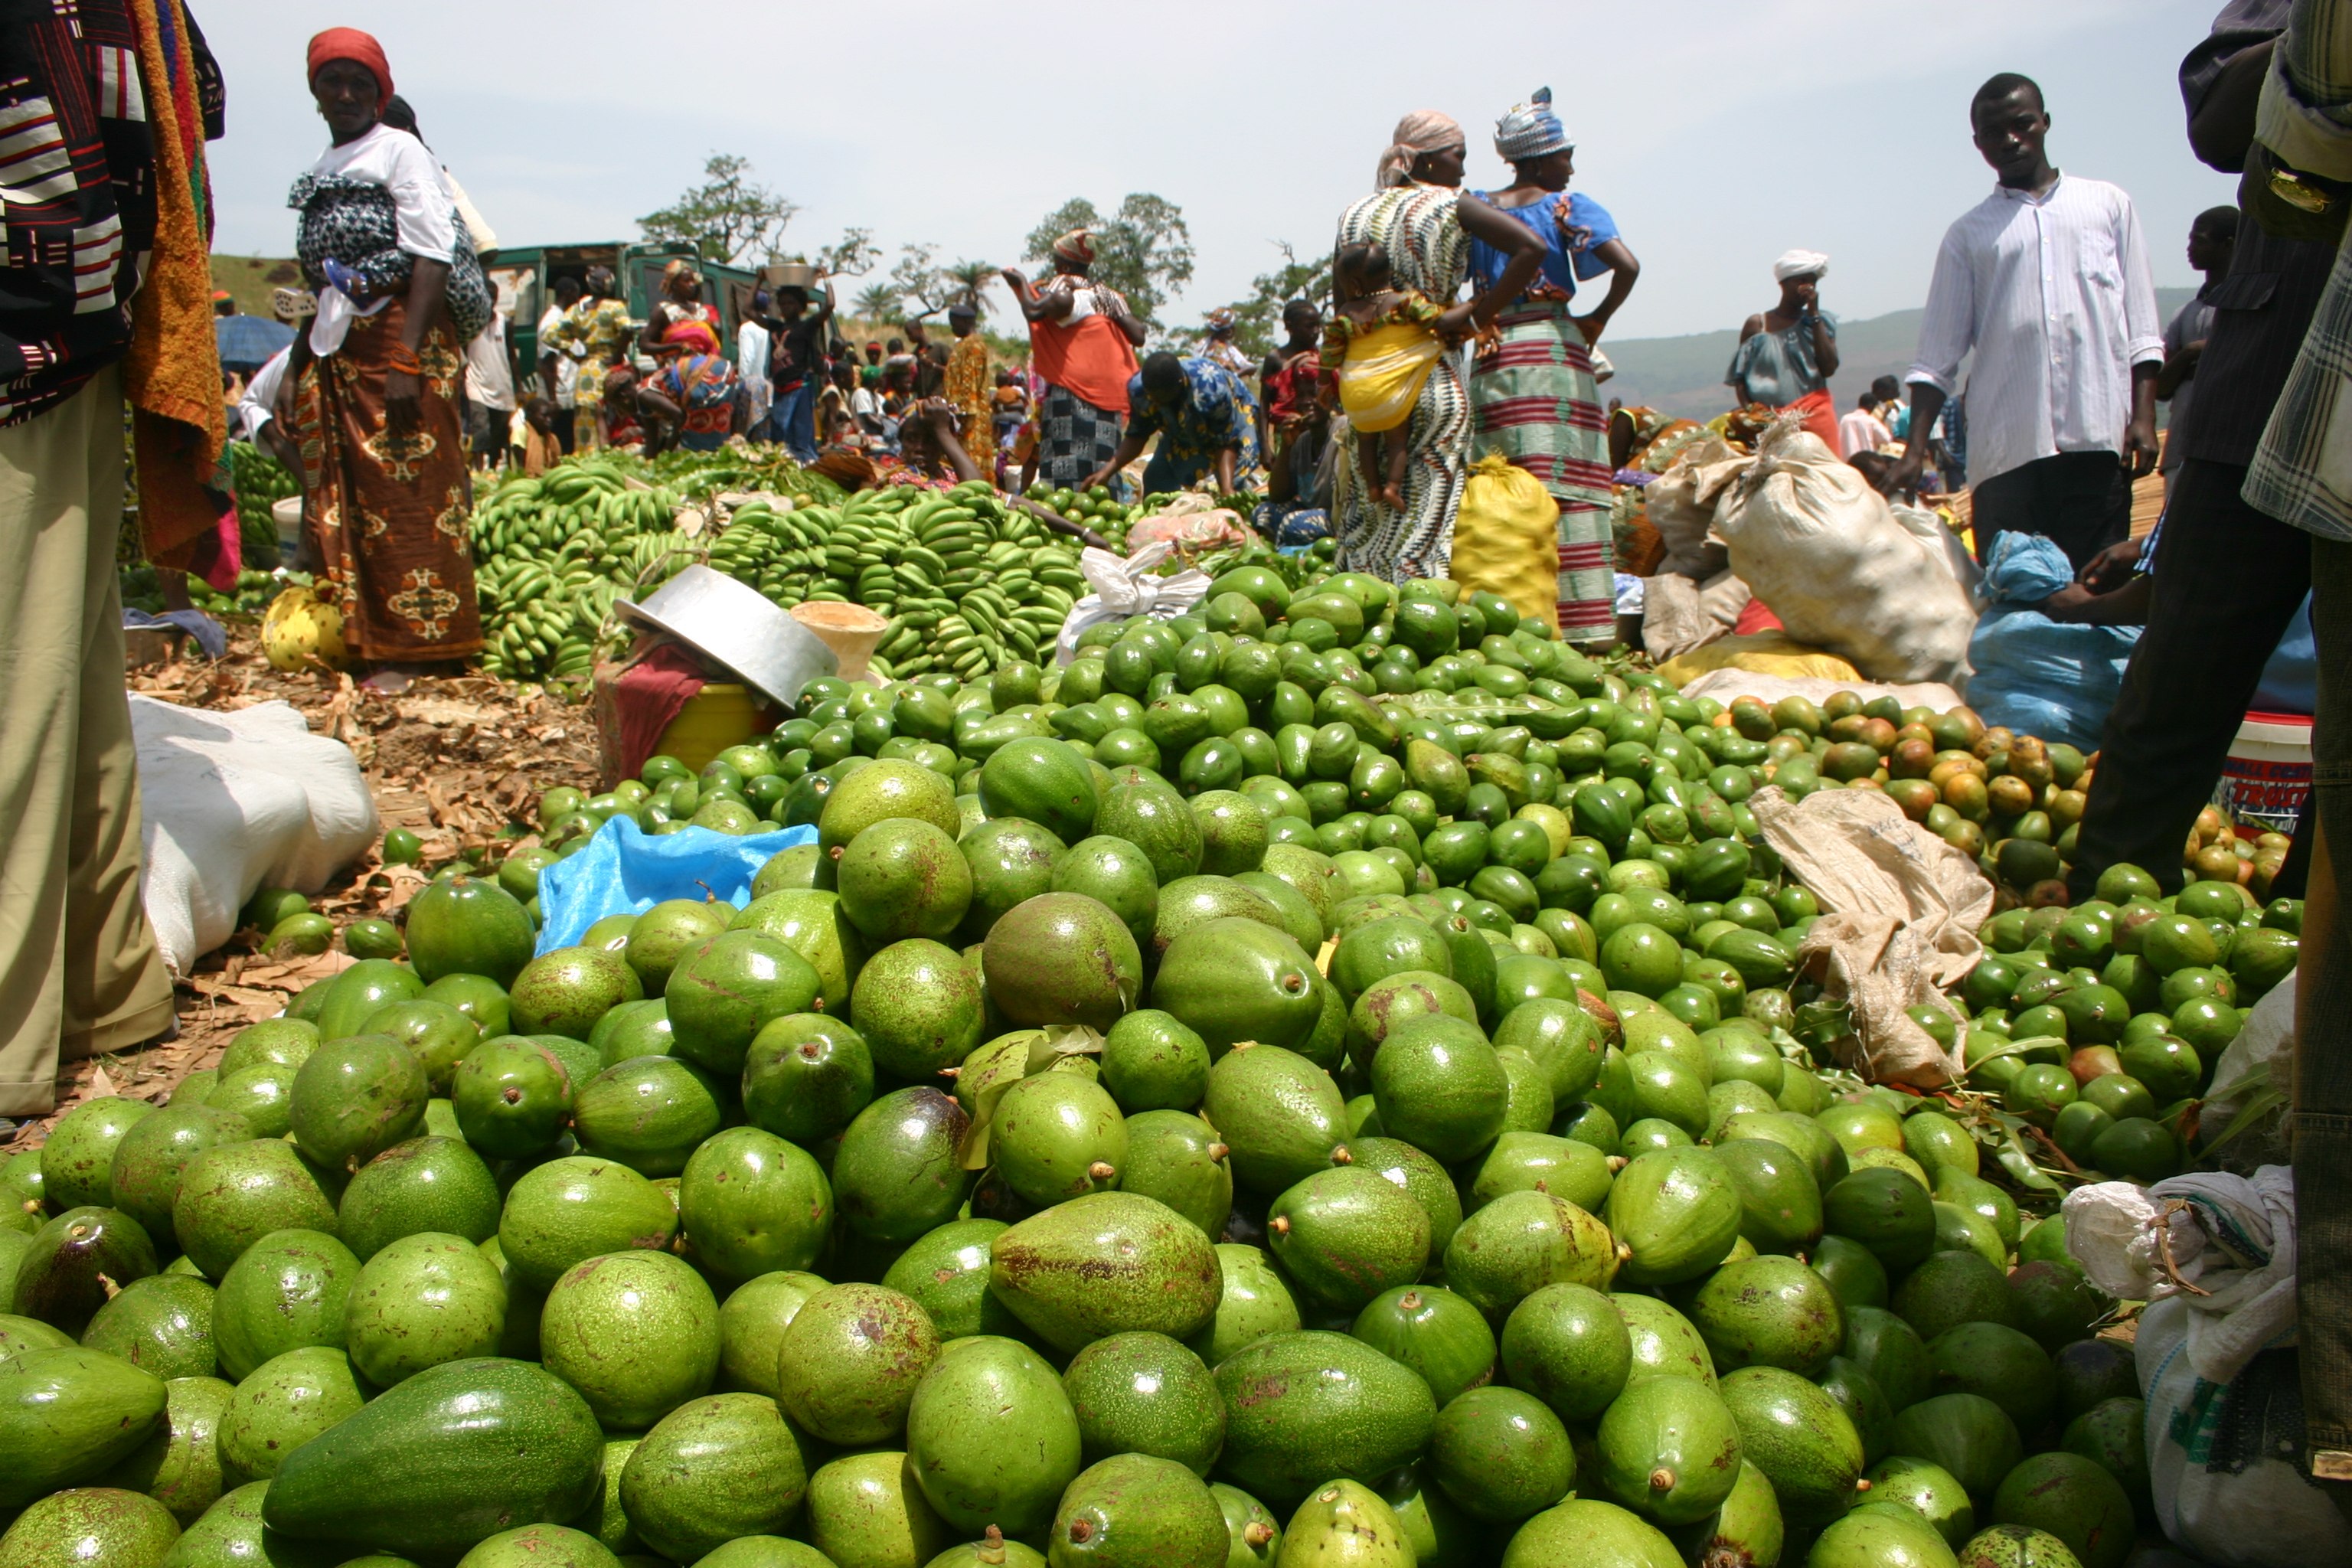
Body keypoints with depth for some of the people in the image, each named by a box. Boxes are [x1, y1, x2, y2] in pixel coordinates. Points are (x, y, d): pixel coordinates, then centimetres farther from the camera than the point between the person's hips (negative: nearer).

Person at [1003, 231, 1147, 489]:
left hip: (1071, 391, -6)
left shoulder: (1063, 284, -1)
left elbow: (1034, 312, -17)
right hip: (1108, 394, 6)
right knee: (1102, 465, 4)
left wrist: (1021, 283, 1)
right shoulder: (1107, 294, 14)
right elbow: (1137, 337, 5)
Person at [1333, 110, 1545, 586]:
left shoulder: (1354, 215, 11)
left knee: (1368, 525, 9)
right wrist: (1478, 314, -11)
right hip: (1432, 380, -4)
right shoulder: (1451, 205, -2)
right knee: (1431, 521, -2)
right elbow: (1532, 248, -14)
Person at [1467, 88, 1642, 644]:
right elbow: (1627, 266, -14)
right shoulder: (1569, 207, -2)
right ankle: (1576, 617, -5)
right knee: (1566, 487, -4)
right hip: (1553, 348, -4)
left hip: (1490, 357, 4)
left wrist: (1480, 319, 11)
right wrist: (1600, 318, -1)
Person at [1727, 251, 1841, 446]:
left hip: (1814, 416, 1)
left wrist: (1814, 314, -1)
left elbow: (1829, 368, -4)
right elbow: (1739, 379, 5)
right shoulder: (1756, 325, 8)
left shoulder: (1820, 322, 12)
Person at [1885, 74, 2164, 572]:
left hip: (2099, 438, 0)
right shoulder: (1969, 234, 15)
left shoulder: (2108, 204, 17)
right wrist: (1914, 450, -2)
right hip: (2005, 450, 0)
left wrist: (2143, 416, 1)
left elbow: (2142, 329, 13)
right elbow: (1937, 358, 9)